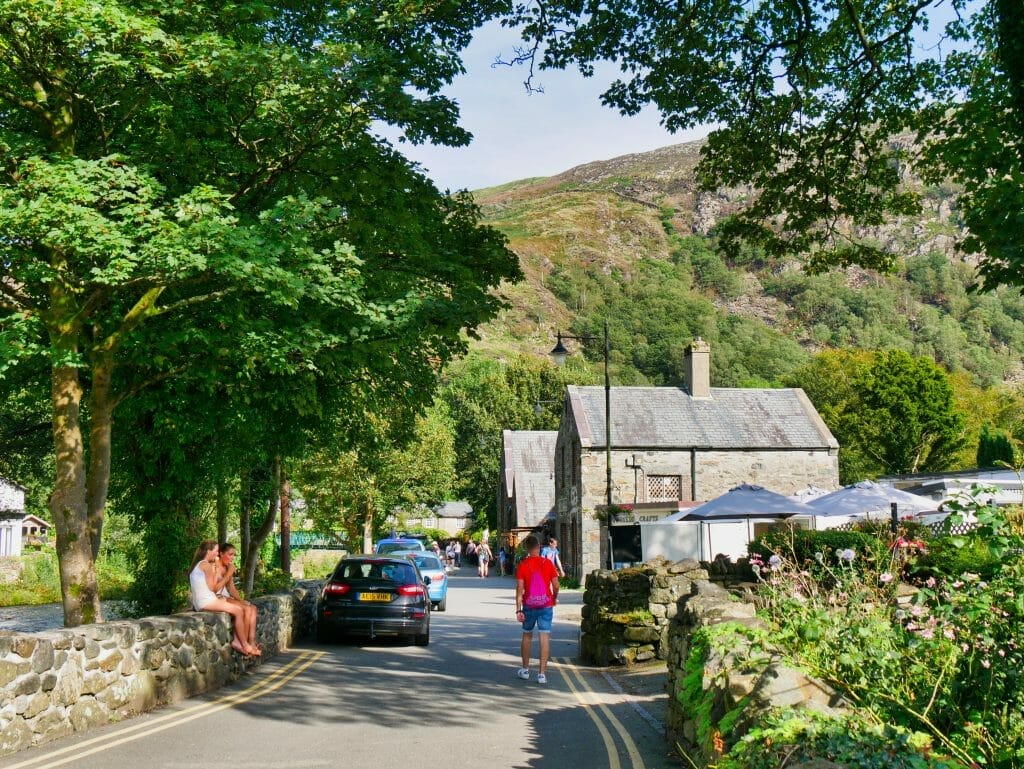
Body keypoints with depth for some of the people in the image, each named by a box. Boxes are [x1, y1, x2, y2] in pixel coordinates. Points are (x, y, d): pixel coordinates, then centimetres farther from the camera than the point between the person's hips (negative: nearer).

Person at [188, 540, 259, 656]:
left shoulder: (198, 564, 18)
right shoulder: (207, 565, -11)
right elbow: (211, 588, -10)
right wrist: (214, 572, 0)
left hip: (200, 602, 10)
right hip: (206, 601, -10)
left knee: (237, 610, 10)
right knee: (239, 611, -13)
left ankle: (236, 642, 0)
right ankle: (245, 646, -7)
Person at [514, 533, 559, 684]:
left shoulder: (523, 565, -5)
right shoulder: (548, 563, -4)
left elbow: (519, 589, -9)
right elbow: (556, 586, -1)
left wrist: (518, 609, -8)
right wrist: (554, 599, 18)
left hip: (529, 605, 0)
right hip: (546, 605, 0)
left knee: (527, 635, 17)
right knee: (545, 638, -1)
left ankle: (525, 670, 26)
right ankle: (542, 673, -6)